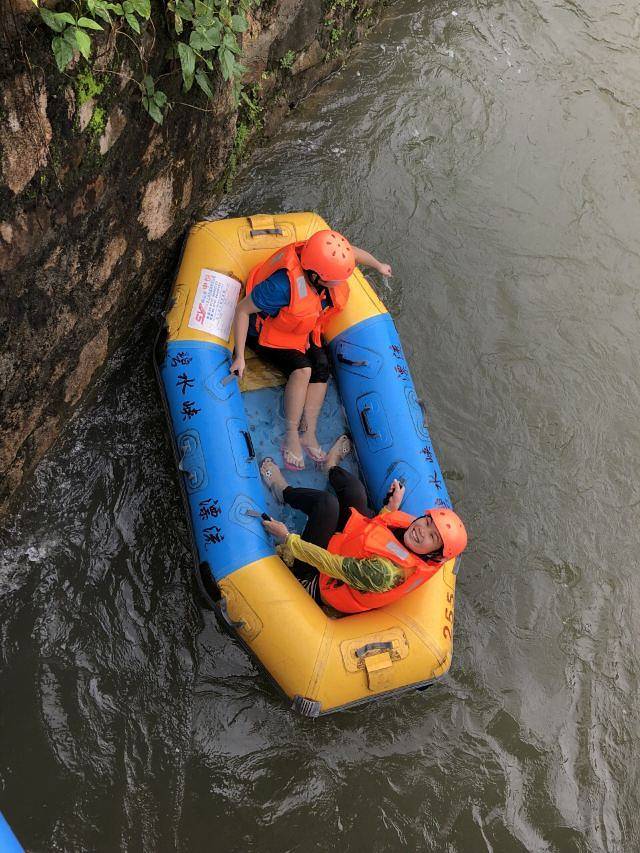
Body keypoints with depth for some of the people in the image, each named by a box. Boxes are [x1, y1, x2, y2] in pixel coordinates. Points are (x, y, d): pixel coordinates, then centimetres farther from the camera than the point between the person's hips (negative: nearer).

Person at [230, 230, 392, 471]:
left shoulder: (324, 258, -22)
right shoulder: (283, 286, -41)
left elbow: (354, 252, 3)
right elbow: (243, 310, -30)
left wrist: (379, 266, 22)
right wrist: (239, 356, -29)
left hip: (305, 333, 7)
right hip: (272, 334, -6)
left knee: (321, 368, -16)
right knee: (302, 369, -28)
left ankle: (308, 433, -12)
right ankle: (291, 437, -17)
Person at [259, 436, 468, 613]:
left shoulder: (385, 573, -42)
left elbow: (333, 566, -34)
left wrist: (287, 538, -28)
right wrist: (393, 507, -2)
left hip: (314, 582, -7)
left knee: (327, 502, -14)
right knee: (354, 488, 7)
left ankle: (284, 490, 20)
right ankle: (332, 467, 44)